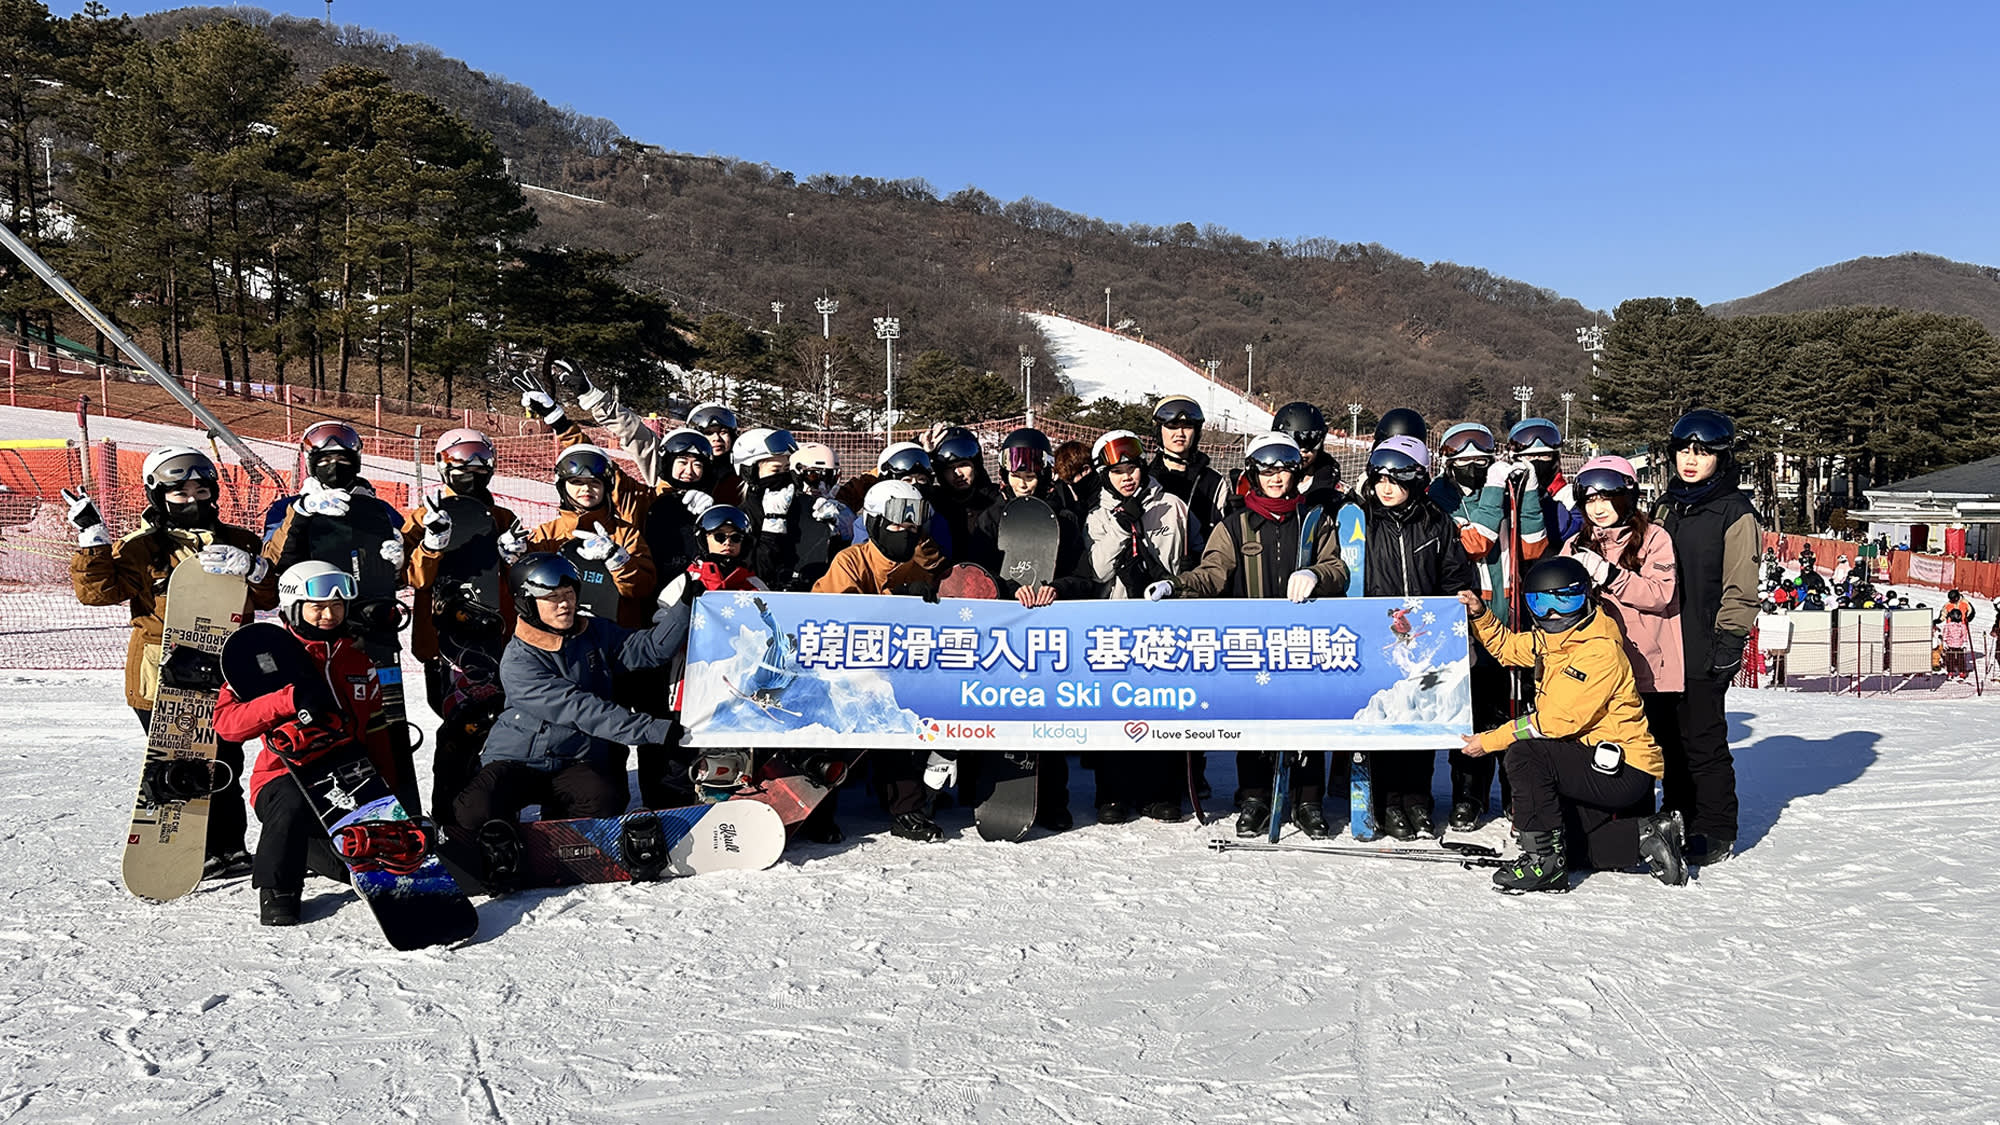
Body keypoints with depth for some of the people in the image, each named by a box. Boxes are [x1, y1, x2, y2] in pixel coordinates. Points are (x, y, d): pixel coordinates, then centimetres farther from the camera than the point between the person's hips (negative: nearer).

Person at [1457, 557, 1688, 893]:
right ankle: (1646, 836, 16)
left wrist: (1490, 740, -21)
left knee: (1524, 754, -26)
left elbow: (1561, 720, -25)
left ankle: (1545, 861, -18)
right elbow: (1509, 647, 26)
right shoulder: (1550, 639, 6)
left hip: (1623, 772, -10)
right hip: (1593, 763, 10)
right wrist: (1481, 615, 8)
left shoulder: (1600, 651, -21)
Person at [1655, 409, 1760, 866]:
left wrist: (1730, 640, -14)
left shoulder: (1735, 512, -6)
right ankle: (1678, 816, 25)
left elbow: (1741, 587, -8)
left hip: (1705, 649, -7)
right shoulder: (1668, 506, 15)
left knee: (1703, 739, -1)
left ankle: (1715, 832, 11)